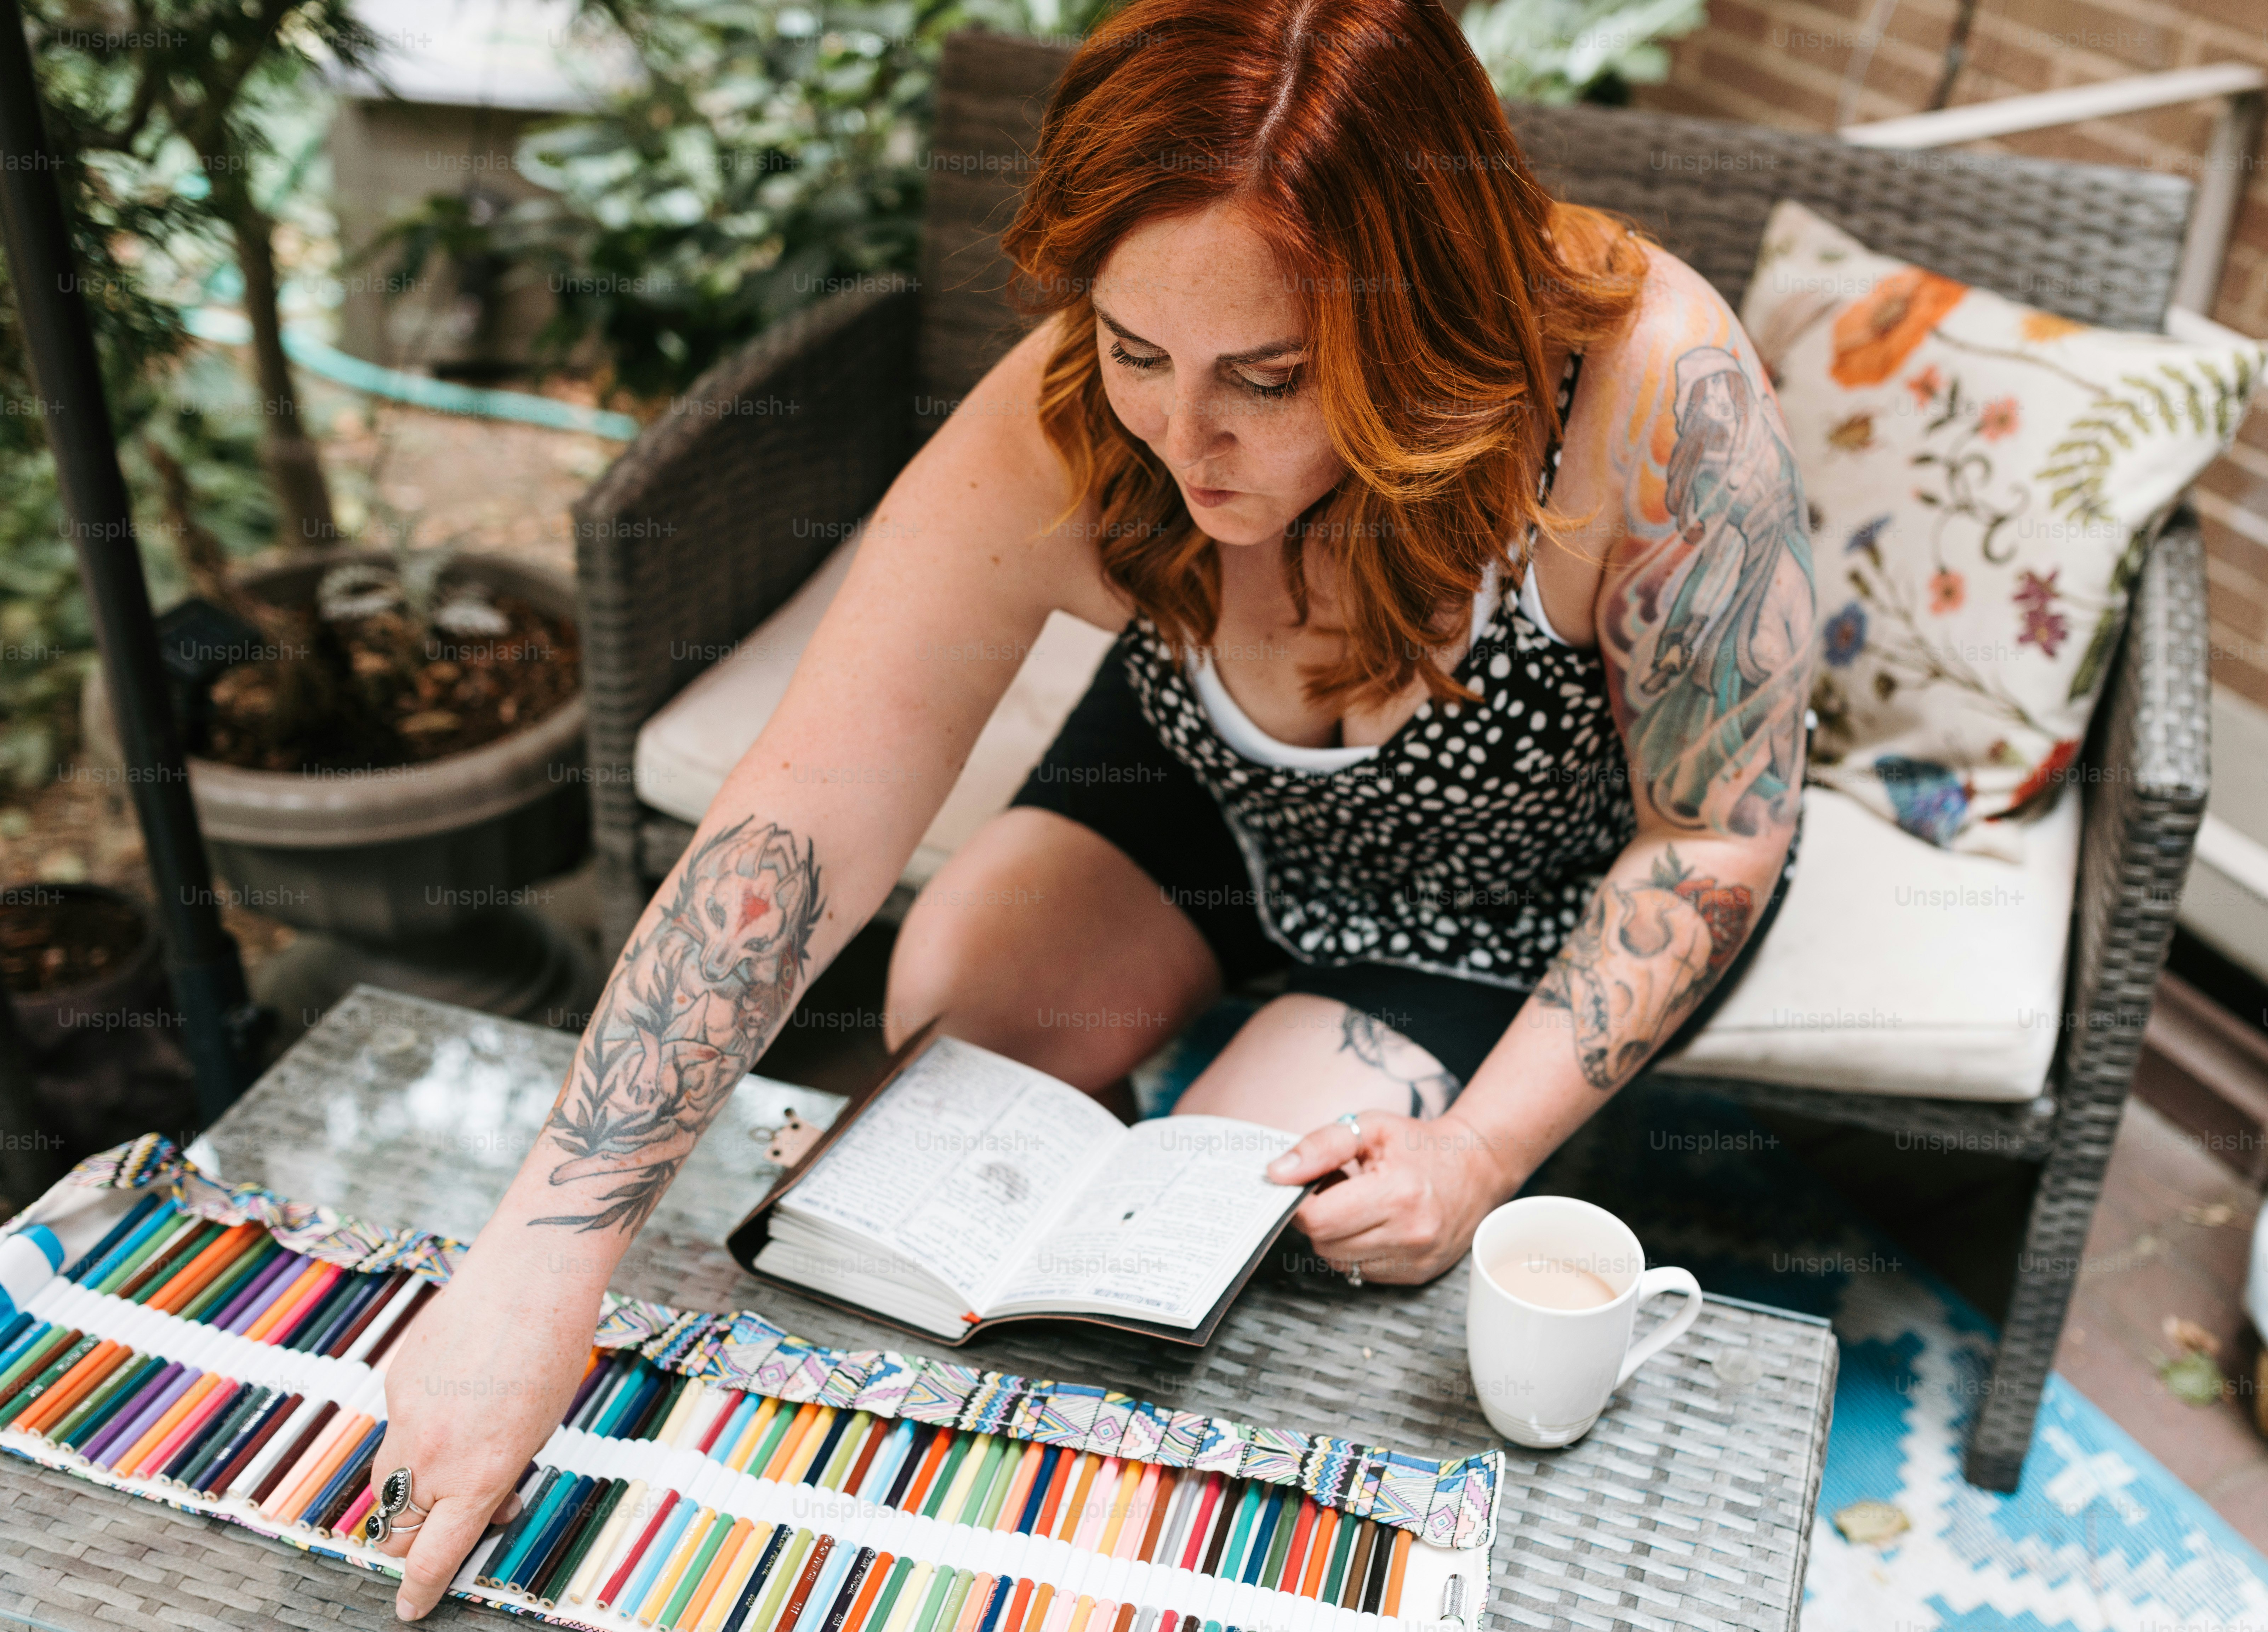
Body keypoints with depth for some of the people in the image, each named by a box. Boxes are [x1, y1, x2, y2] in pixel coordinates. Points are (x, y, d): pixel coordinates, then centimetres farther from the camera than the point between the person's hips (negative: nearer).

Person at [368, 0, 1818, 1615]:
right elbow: (794, 828, -37)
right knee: (952, 1013, -6)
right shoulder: (1057, 444, -34)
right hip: (1222, 781, 3)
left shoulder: (1658, 399, -40)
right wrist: (533, 1275, -41)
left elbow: (1711, 838, -25)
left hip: (1540, 877, -2)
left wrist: (1480, 1151, -30)